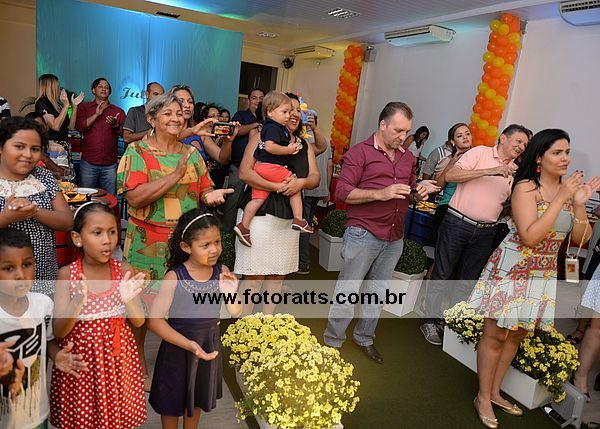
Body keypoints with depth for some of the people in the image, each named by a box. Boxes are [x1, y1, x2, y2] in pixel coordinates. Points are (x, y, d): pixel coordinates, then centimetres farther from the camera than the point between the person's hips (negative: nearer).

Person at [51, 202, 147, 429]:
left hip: (117, 358, 1)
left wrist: (128, 300, -25)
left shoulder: (124, 270, -8)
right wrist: (77, 304, -27)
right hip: (80, 360, -1)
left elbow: (139, 322, -5)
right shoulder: (67, 274, -10)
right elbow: (58, 331, -9)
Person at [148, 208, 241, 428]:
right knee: (172, 399, 19)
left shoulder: (222, 272, -14)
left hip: (210, 344, 4)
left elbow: (235, 312, -7)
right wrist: (188, 344, -30)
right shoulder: (175, 277, -24)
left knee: (198, 396, 27)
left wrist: (230, 293, -29)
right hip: (178, 346, -3)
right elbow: (154, 320, -22)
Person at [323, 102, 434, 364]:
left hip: (394, 239, 6)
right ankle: (332, 342, 20)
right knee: (347, 292, 2)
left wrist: (418, 193, 0)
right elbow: (342, 192, -13)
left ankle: (365, 339, 34)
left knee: (378, 293, 16)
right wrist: (381, 194, -22)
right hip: (363, 234, -6)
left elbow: (410, 191, 24)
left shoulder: (408, 158, 13)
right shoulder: (359, 152, -7)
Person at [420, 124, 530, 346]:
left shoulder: (516, 171, 13)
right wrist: (489, 171, -21)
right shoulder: (480, 153, -3)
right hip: (457, 223, -5)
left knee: (467, 281, 13)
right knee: (443, 274, 5)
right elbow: (450, 175, -16)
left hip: (485, 232, 5)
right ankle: (430, 321, 18)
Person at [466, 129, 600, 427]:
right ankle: (483, 398, 20)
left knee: (517, 335, 16)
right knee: (496, 335, 2)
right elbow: (530, 236, -26)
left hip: (544, 275, 7)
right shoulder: (526, 187, -15)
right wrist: (561, 198, -24)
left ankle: (495, 393, 33)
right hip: (512, 271, -7)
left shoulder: (568, 189, 4)